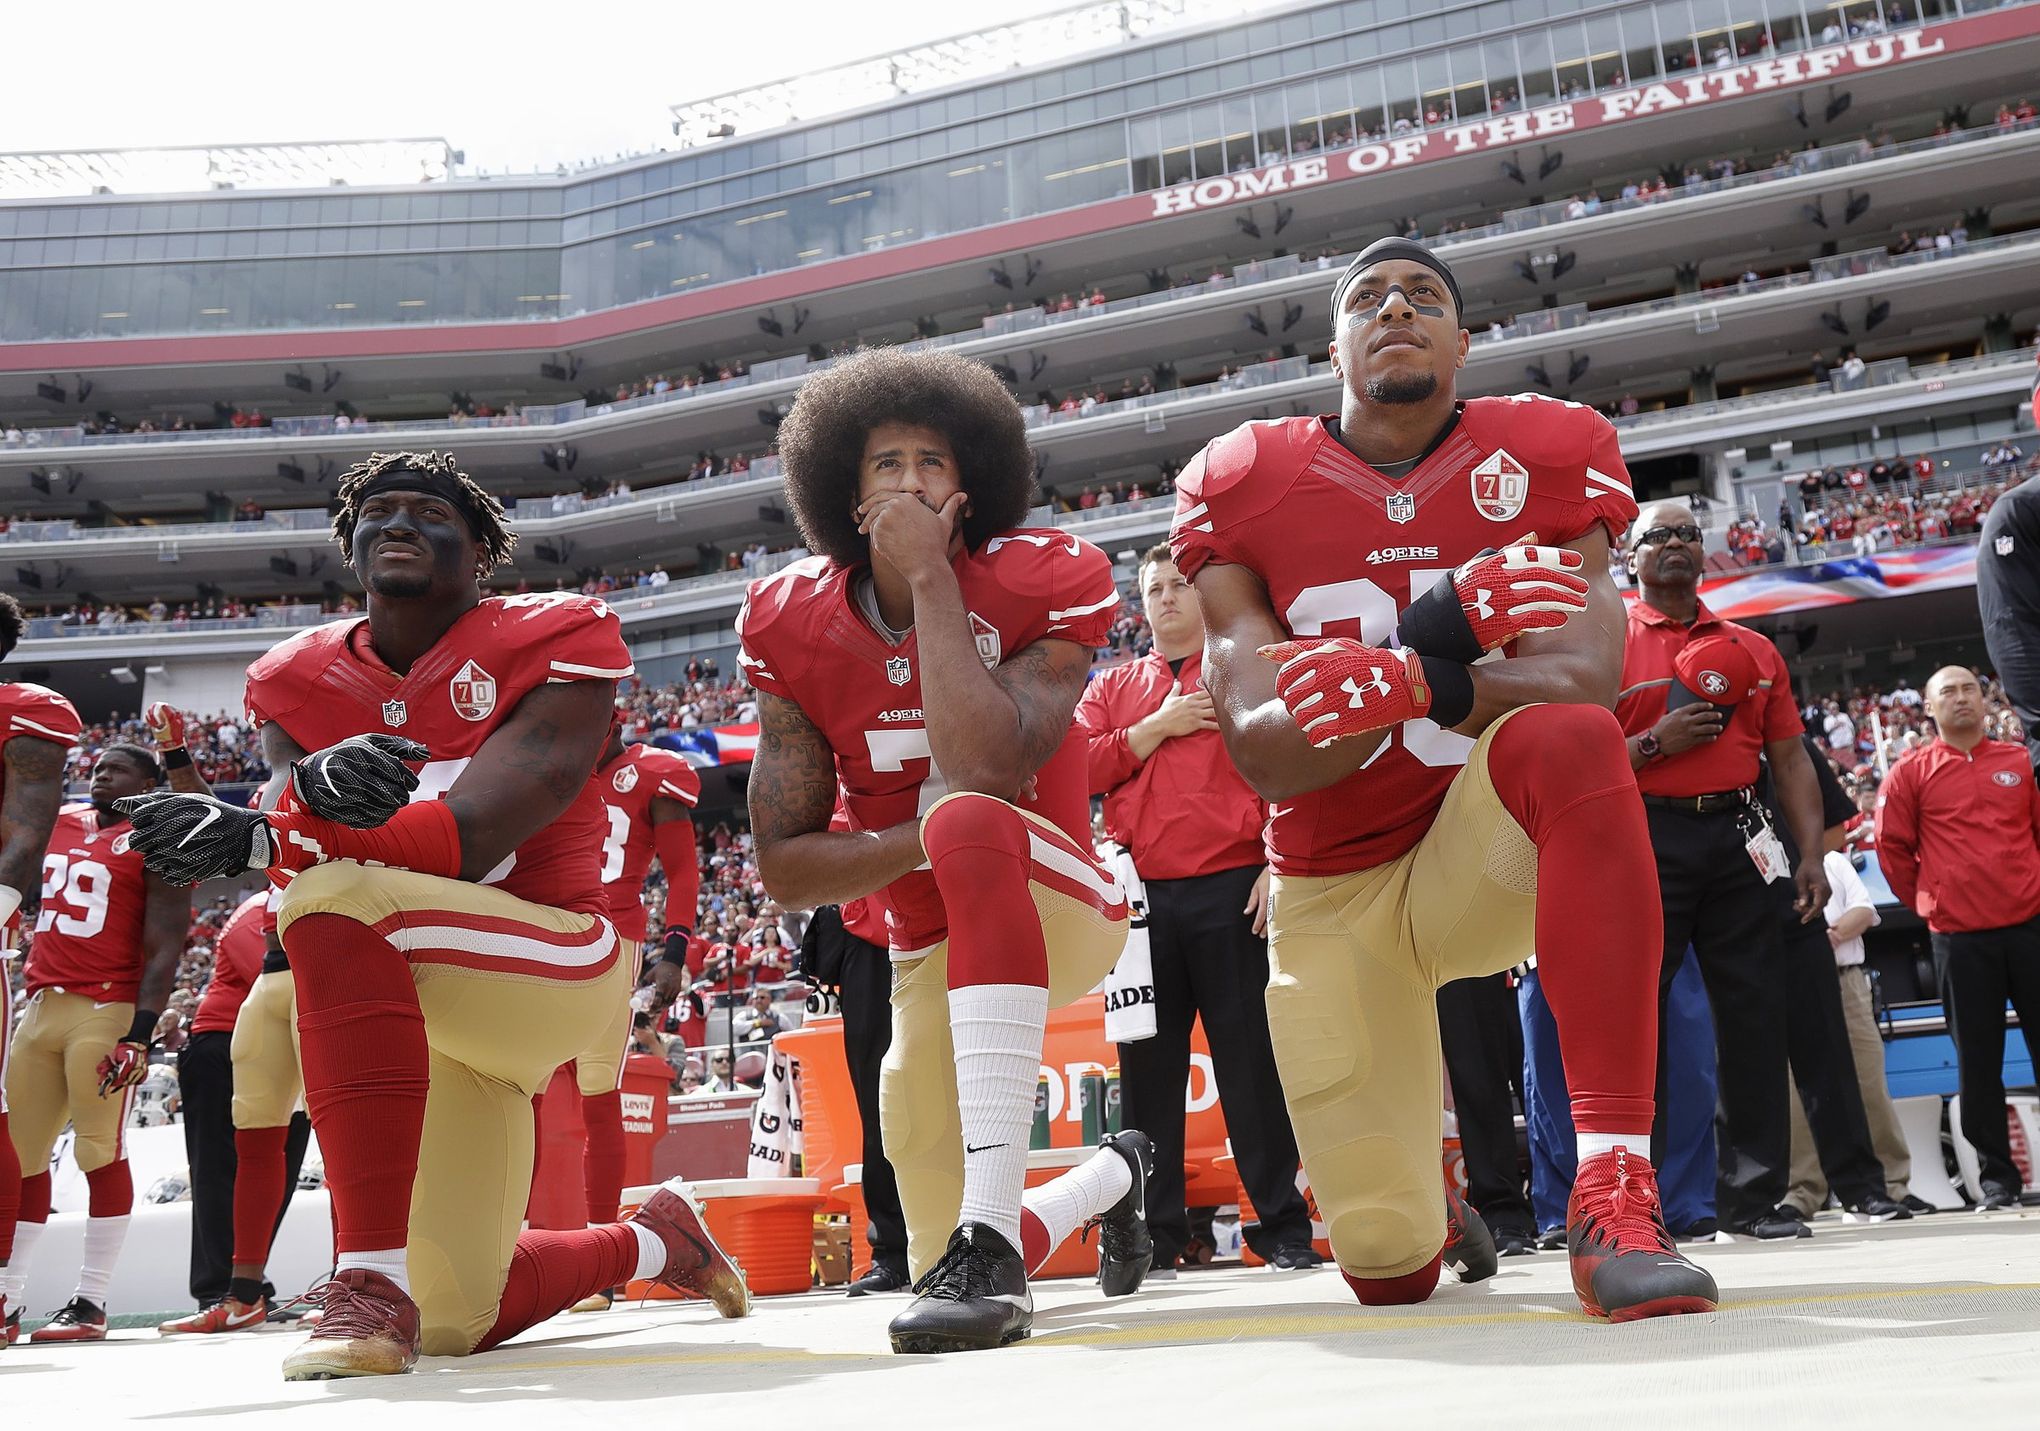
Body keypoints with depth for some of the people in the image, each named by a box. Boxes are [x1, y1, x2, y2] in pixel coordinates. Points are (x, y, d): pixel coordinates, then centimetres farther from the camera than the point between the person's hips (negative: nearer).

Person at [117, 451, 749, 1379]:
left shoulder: (550, 645, -11)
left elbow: (468, 838, -23)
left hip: (555, 967, -6)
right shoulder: (302, 681, 5)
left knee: (339, 896, -35)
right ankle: (652, 1240, 43)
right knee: (458, 1323, 12)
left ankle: (372, 1282, -35)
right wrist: (315, 783, -38)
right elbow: (289, 824, -13)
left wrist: (250, 841, -32)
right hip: (422, 1018, 7)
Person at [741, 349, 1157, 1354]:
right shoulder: (797, 629, -6)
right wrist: (923, 839, -24)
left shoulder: (1039, 585, -14)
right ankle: (1112, 1177, 45)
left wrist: (932, 578, -27)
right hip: (930, 953, 5)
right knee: (942, 1266, 8)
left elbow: (988, 770, -33)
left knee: (970, 817, -39)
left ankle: (993, 1236, -41)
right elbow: (783, 868, -7)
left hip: (1057, 905, -4)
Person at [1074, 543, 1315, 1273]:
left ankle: (1285, 1226, 7)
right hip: (1141, 898, 3)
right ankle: (1153, 1234, 13)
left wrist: (1280, 863, -10)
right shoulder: (1111, 688, 19)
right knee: (1148, 1067, 5)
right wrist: (1158, 728, -4)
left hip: (1233, 889, -3)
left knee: (1252, 1060, -1)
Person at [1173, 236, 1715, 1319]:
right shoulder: (1241, 489, -6)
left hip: (1481, 859, -1)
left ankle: (1612, 1195, -37)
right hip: (1331, 894, 1)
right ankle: (1433, 1220, 42)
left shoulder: (1543, 458, -5)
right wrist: (1434, 639, -32)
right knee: (1386, 1269, -1)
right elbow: (1260, 754, -16)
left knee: (1569, 740, -36)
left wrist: (1417, 684, -41)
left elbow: (1580, 682, -21)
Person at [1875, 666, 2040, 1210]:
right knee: (1979, 1061, 3)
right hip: (1960, 937, -1)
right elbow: (1892, 846, 5)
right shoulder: (1911, 772, 4)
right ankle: (1996, 1178, 12)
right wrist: (1923, 900, 4)